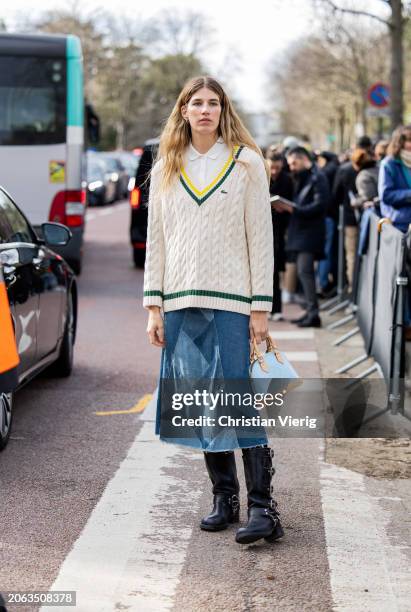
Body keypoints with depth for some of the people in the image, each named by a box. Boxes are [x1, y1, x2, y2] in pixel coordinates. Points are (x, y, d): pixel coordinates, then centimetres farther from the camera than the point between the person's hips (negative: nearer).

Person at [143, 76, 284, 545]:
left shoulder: (247, 163, 3)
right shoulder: (166, 169, 11)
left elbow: (260, 237, 0)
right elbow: (155, 239, 11)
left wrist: (261, 307, -6)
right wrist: (153, 305, 4)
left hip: (231, 301, -3)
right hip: (181, 302, 4)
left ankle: (262, 507, -8)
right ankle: (224, 499, 16)